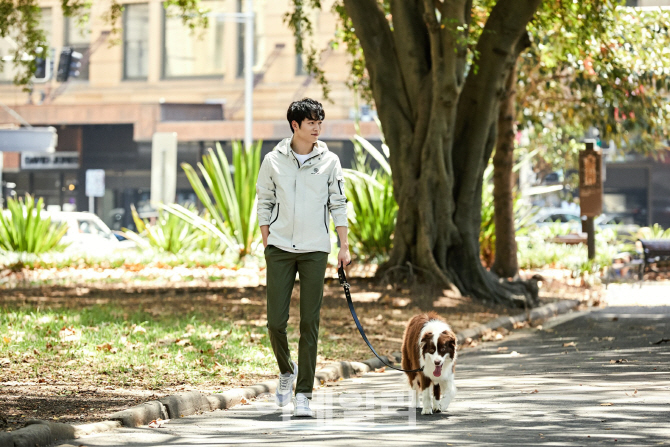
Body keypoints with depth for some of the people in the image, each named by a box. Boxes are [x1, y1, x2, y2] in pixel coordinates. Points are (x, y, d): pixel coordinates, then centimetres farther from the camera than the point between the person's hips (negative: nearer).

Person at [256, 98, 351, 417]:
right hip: (280, 248, 0)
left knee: (310, 323, -3)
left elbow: (338, 205, 7)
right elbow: (264, 203, 10)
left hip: (315, 250, 0)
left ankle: (303, 394, 1)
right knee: (276, 321, -4)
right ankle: (287, 370, 25)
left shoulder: (329, 162, 4)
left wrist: (344, 247, 2)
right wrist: (266, 243, 4)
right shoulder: (273, 161, 3)